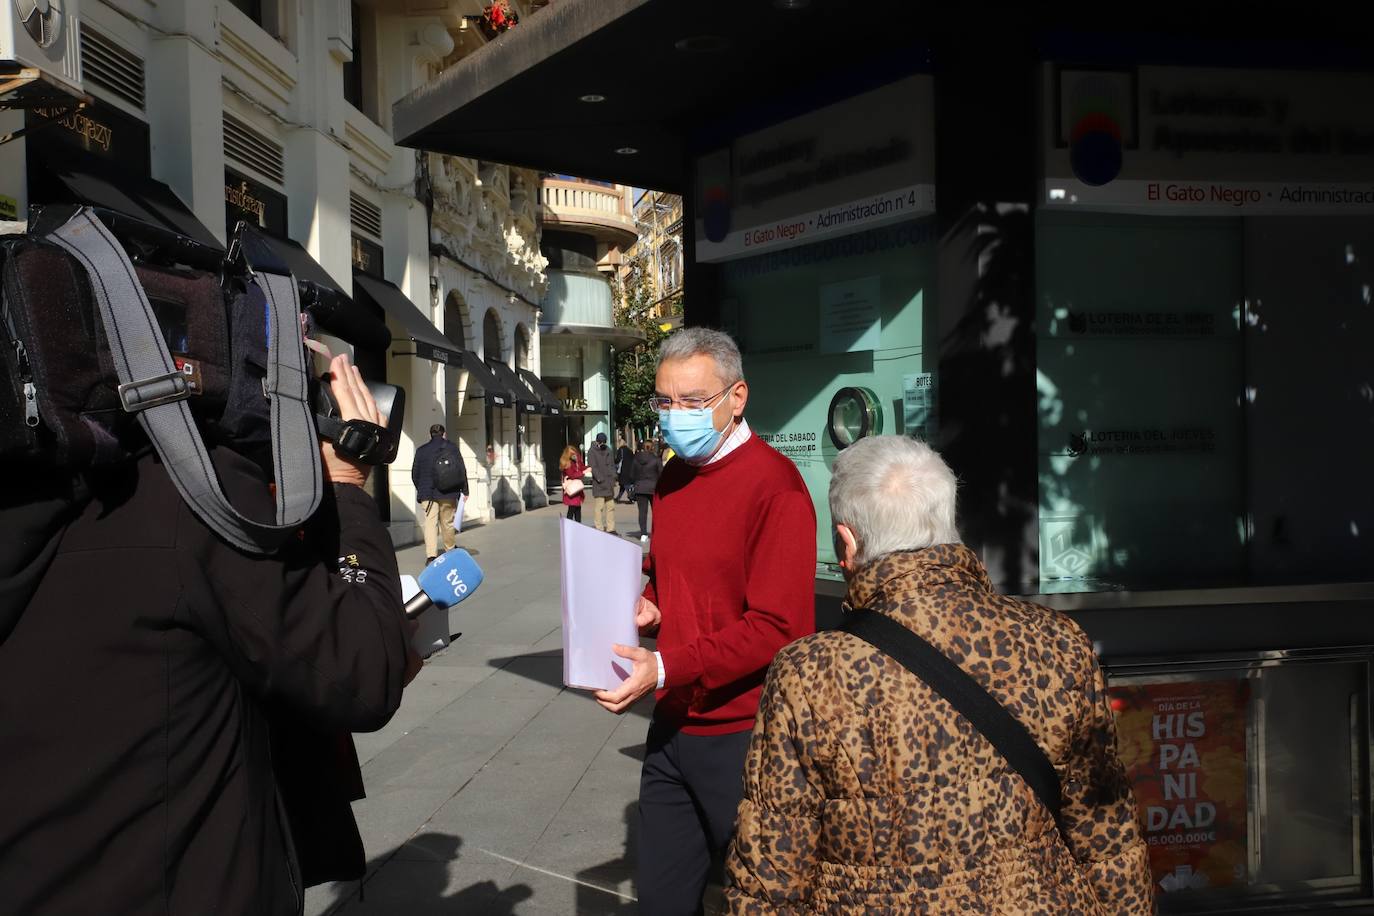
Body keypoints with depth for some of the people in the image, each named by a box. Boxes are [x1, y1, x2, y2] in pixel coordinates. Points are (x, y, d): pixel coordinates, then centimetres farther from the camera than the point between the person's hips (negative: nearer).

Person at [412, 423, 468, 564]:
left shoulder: (421, 450, 3)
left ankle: (431, 555, -15)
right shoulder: (452, 448, 1)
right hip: (448, 494, 0)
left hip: (427, 494, 0)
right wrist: (464, 490, 6)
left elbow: (414, 473, 8)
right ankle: (450, 550, 28)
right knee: (447, 523, 13)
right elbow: (462, 470, 0)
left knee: (430, 523, -3)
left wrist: (420, 489, 23)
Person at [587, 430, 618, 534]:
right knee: (599, 507, -8)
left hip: (609, 484, 6)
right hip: (598, 484, -6)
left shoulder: (609, 451, 15)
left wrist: (613, 478, 6)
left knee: (610, 506, 8)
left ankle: (610, 529, 14)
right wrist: (600, 479, -17)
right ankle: (599, 529, -4)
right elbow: (593, 467, -11)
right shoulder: (592, 452, -3)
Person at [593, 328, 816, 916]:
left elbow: (777, 628, -21)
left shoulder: (773, 484, -16)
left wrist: (667, 668, -27)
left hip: (740, 735, -7)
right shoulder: (673, 478, 8)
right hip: (672, 726, 7)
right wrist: (646, 606, 1)